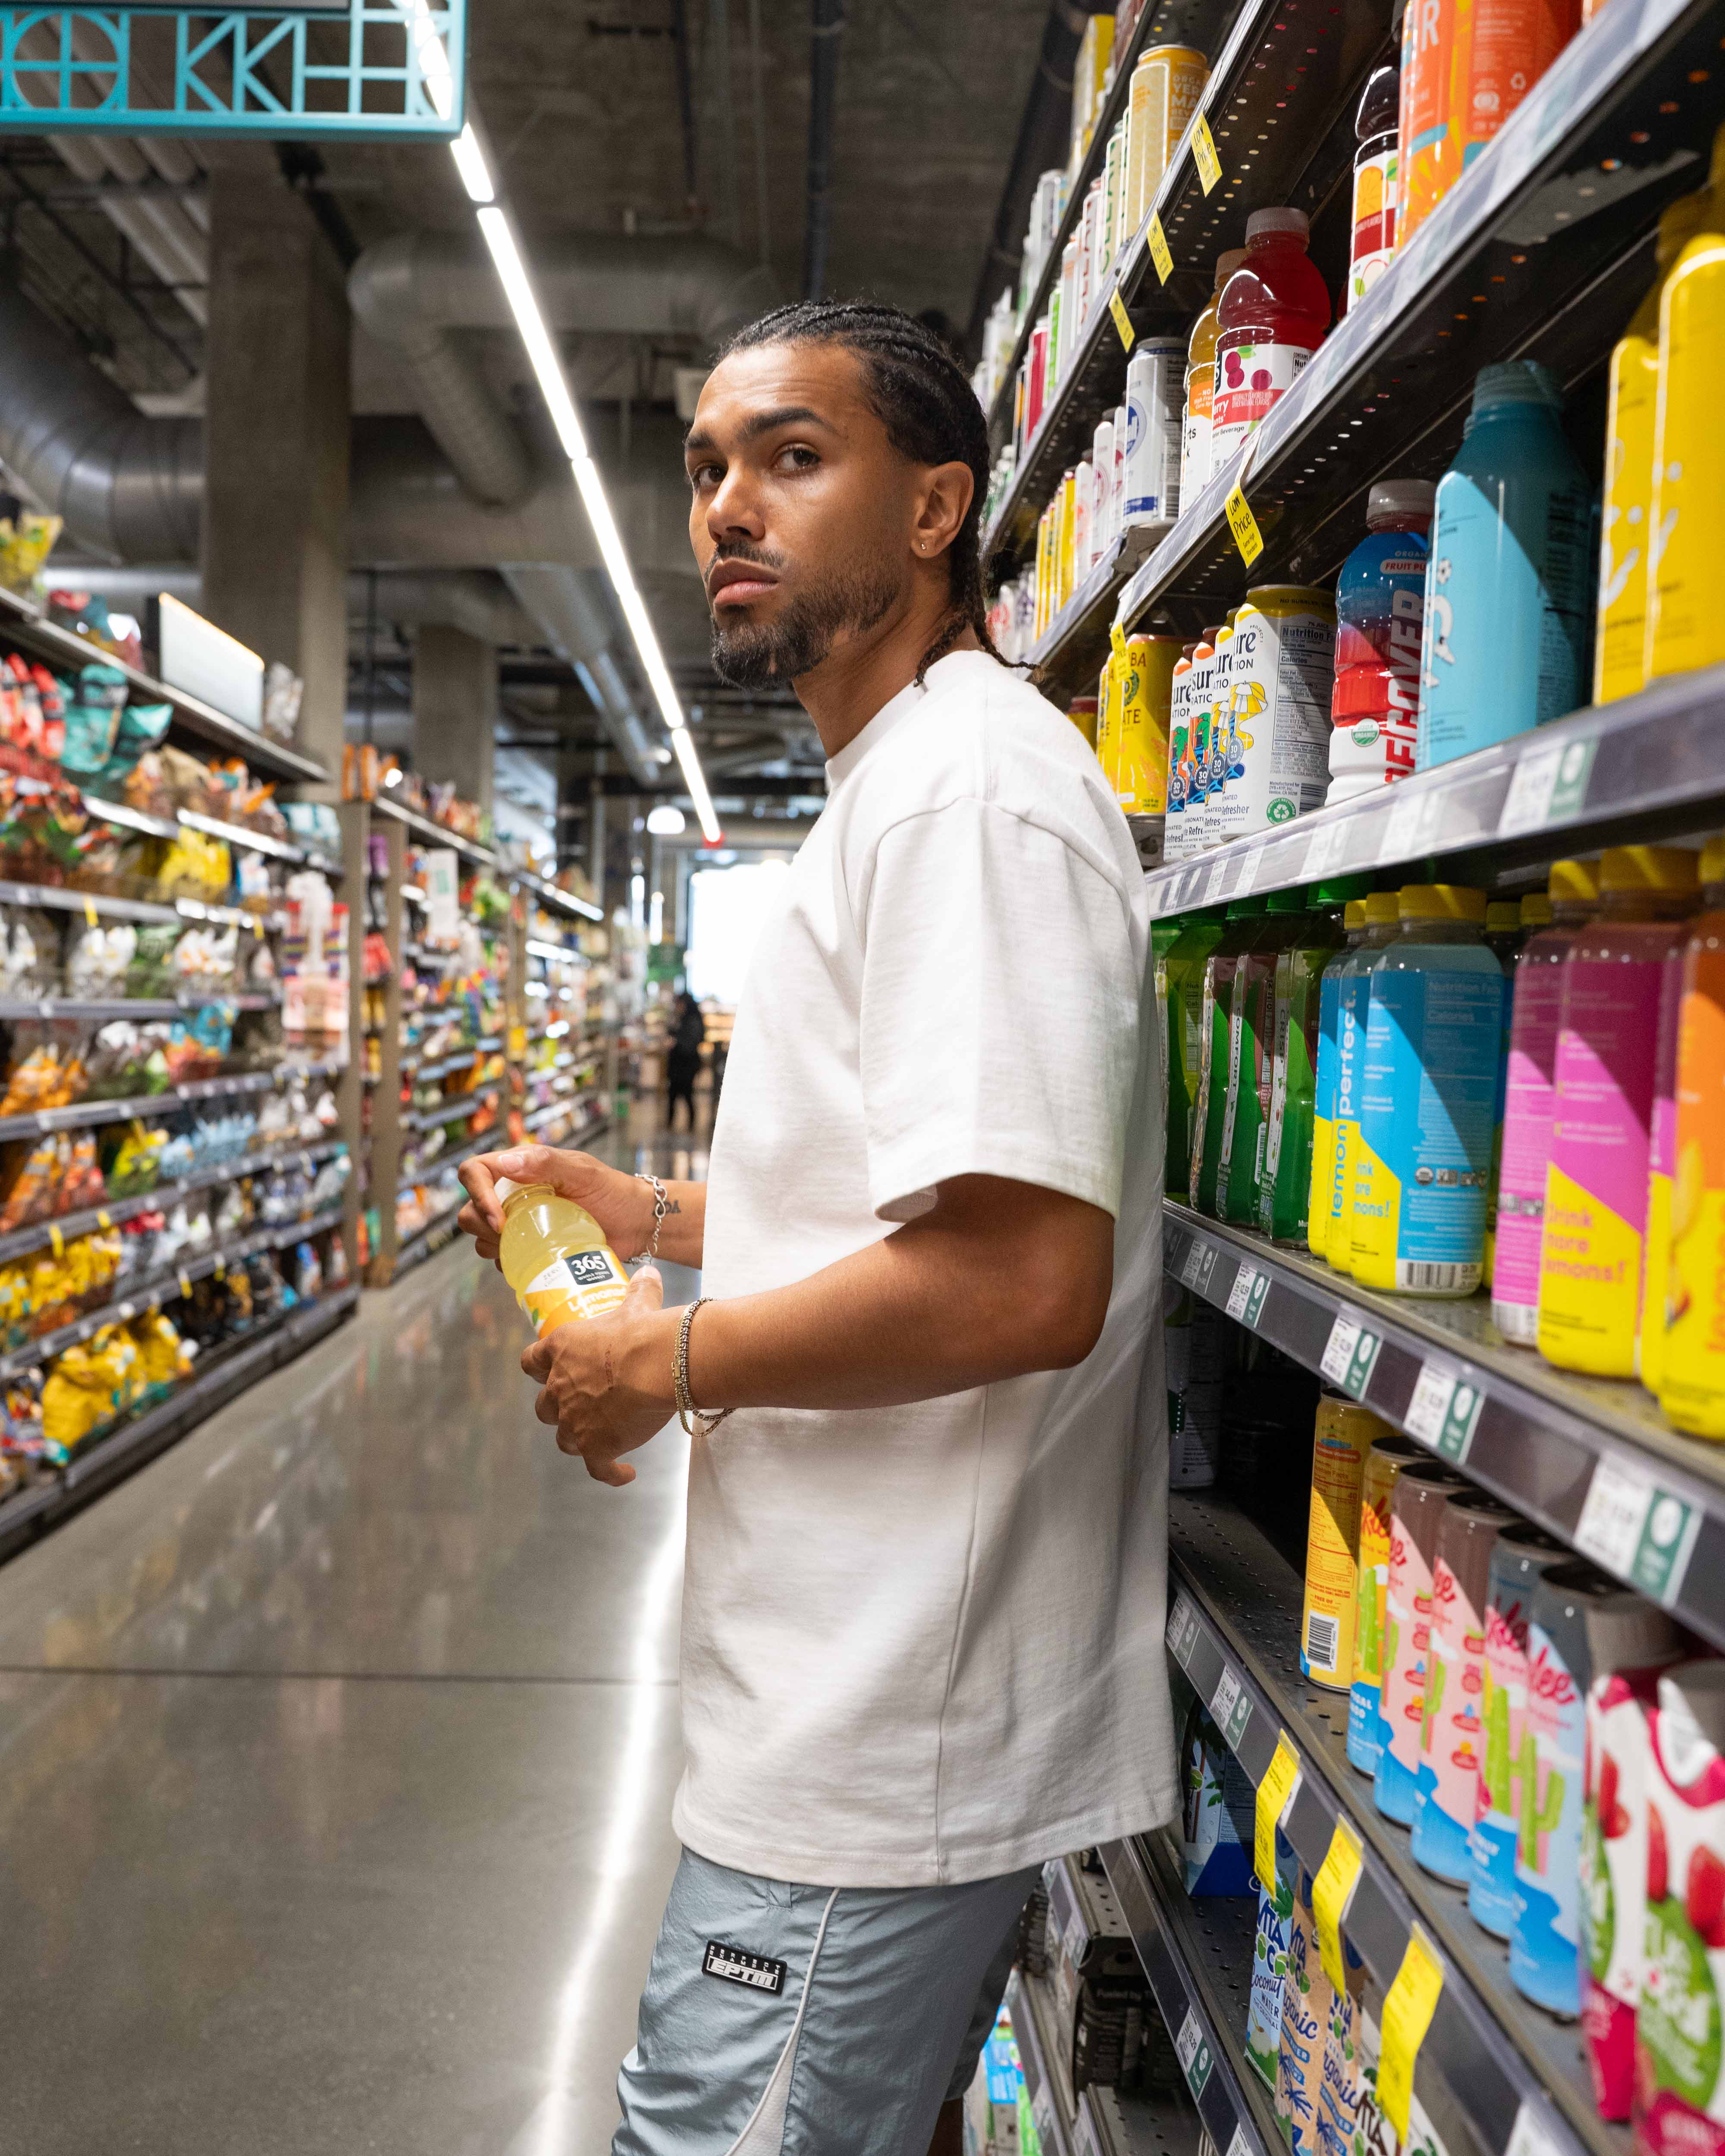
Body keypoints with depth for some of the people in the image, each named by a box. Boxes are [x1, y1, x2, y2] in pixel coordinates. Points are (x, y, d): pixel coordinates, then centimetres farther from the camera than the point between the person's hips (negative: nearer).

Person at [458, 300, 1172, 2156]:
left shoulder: (970, 784, -18)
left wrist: (672, 1358, -15)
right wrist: (641, 1211, 11)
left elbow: (1021, 1278, -29)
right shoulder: (892, 789, 17)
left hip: (878, 1755, -10)